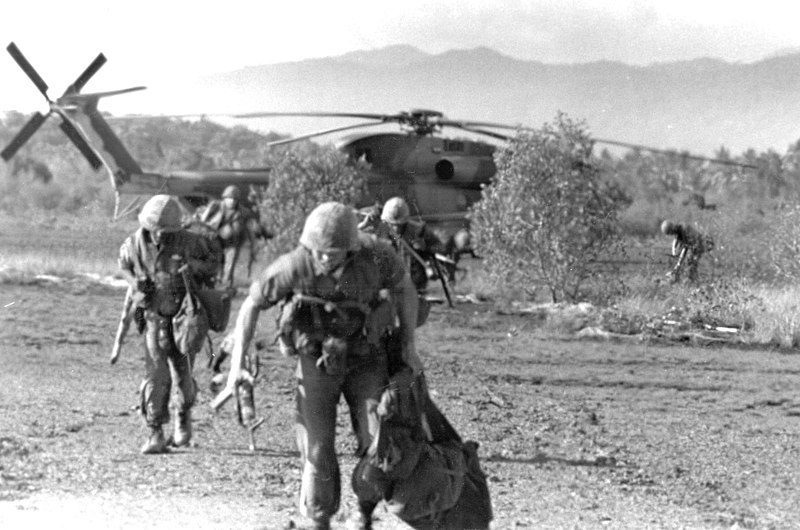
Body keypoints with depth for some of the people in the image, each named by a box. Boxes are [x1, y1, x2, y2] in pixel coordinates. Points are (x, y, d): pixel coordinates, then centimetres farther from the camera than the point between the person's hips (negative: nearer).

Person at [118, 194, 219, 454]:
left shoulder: (189, 243, -15)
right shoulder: (134, 244, -9)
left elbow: (213, 265, -1)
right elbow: (124, 265, 14)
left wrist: (195, 266, -23)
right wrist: (135, 282, -6)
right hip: (154, 318, 0)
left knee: (183, 374, 7)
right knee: (156, 376, -10)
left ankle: (183, 416, 36)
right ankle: (155, 434, -6)